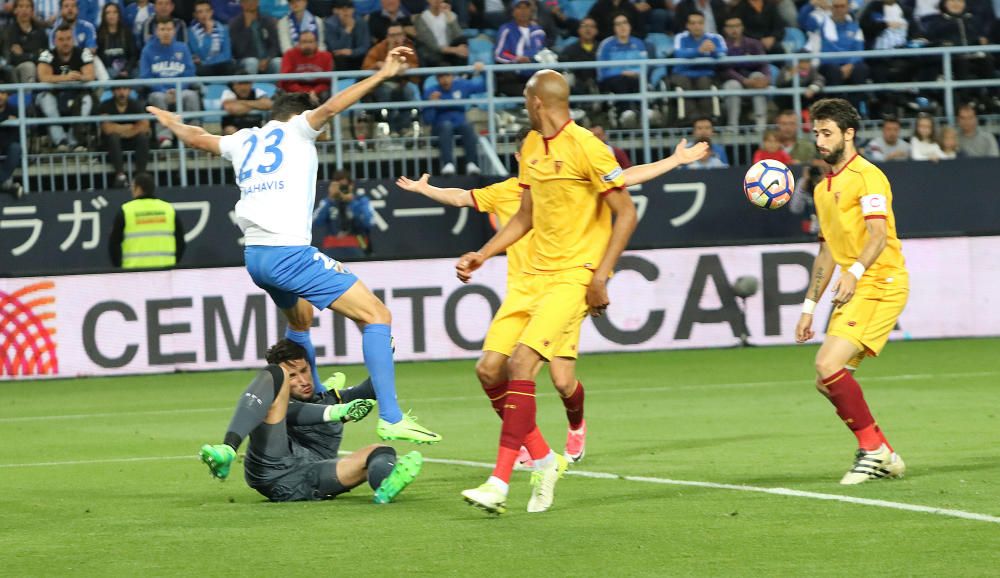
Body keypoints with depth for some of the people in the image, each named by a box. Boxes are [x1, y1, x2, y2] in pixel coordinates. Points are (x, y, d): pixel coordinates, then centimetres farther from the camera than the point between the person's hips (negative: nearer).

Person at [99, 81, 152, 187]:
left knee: (143, 137, -28)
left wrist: (119, 130, -23)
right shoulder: (105, 106, -12)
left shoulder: (135, 105, -4)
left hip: (131, 141, 2)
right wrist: (131, 127, -17)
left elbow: (144, 126, -17)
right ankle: (120, 175, -40)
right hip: (112, 143, -2)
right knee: (113, 136, -35)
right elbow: (108, 129, -27)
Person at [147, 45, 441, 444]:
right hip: (289, 251, -8)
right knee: (377, 317, -10)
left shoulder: (244, 141, 21)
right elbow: (331, 107, -14)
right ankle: (390, 418, -20)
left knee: (299, 320, 35)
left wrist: (174, 125, 58)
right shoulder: (296, 129, 5)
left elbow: (198, 138, 37)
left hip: (254, 255, 8)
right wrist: (382, 75, -18)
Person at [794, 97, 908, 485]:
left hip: (880, 286, -10)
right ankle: (883, 457, 12)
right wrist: (809, 307, 23)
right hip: (853, 292, 10)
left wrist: (854, 272, -37)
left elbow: (878, 235, -22)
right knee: (827, 381, 5)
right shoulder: (823, 189, 20)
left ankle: (873, 449, -11)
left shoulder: (866, 176, -8)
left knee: (828, 366, -21)